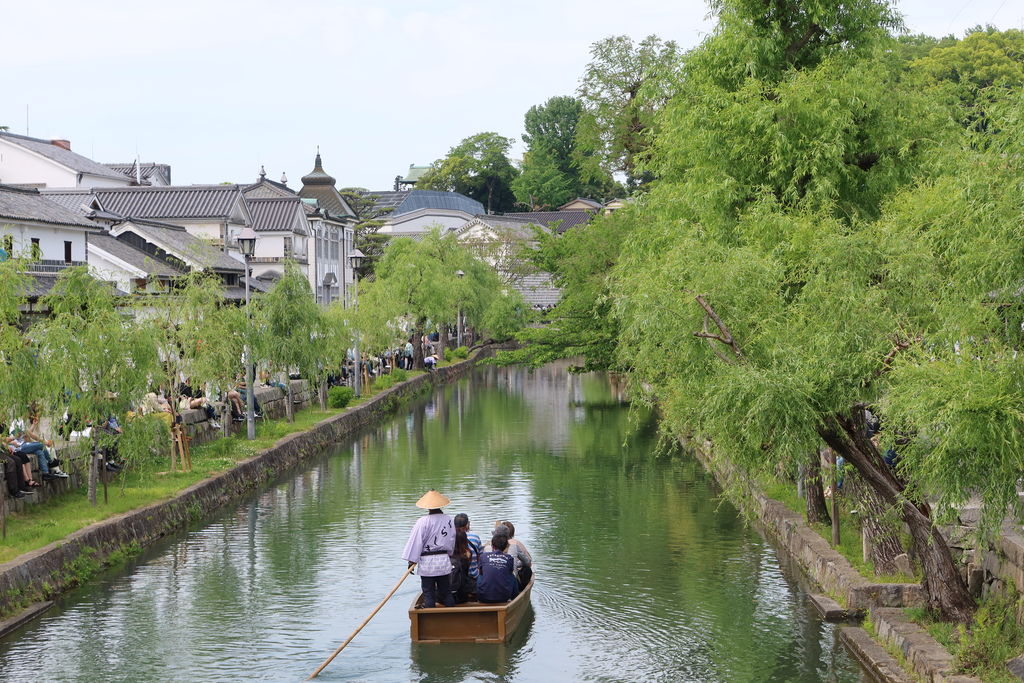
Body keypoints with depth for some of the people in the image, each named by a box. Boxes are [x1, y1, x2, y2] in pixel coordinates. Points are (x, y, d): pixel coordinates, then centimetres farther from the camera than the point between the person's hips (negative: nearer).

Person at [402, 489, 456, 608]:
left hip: (427, 563, -4)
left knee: (428, 594, 3)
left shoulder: (423, 522, -11)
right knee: (446, 592, 12)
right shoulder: (449, 520, 4)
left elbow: (416, 541, -11)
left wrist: (412, 560, -5)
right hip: (444, 562, 4)